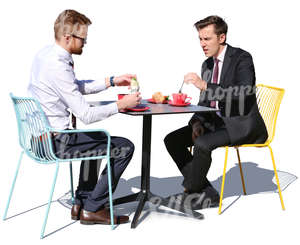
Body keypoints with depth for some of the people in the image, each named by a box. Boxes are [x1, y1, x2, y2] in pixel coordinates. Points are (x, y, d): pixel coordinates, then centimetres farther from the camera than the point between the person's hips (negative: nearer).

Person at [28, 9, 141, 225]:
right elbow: (86, 115, -25)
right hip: (55, 143, -10)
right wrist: (122, 104, -14)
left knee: (99, 138, 32)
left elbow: (77, 87, 19)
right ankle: (91, 209, 7)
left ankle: (81, 203, 30)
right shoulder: (58, 66, -24)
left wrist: (111, 81, 10)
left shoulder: (44, 54, 7)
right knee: (125, 148, -5)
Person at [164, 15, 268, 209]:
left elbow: (243, 93, -28)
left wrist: (205, 85, -34)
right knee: (172, 140, -5)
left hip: (242, 124, -8)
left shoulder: (242, 58, -12)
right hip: (215, 121, 8)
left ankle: (189, 192, -6)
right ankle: (207, 193, -4)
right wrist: (197, 122, -4)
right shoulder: (207, 64, 11)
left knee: (202, 144, -31)